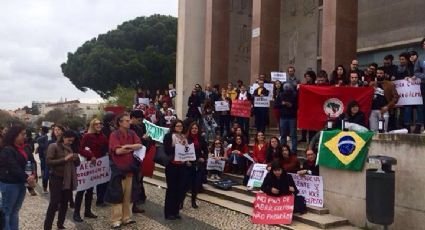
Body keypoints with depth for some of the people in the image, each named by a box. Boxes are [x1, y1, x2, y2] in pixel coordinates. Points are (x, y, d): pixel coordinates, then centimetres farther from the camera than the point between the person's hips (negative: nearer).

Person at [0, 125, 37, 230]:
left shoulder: (23, 149, 9)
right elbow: (14, 167, -20)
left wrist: (33, 175, -12)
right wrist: (27, 178, -20)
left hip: (21, 183, 7)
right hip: (9, 184, -7)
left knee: (15, 210, 14)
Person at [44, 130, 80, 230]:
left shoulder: (69, 148, 15)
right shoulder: (53, 146, -6)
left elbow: (76, 164, 19)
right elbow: (48, 162, -16)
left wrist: (76, 159, -5)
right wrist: (64, 159, -21)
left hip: (68, 179, 7)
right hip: (56, 179, -6)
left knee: (64, 203, 11)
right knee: (54, 203, -8)